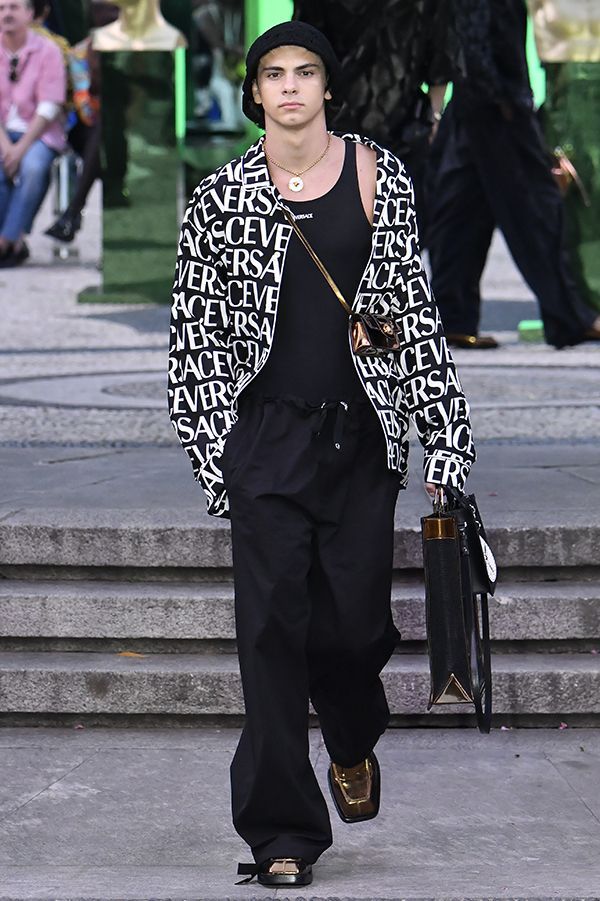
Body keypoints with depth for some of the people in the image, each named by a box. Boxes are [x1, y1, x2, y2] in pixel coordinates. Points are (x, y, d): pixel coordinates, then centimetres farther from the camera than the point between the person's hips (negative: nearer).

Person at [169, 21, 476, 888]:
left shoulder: (379, 177, 2)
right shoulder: (222, 195, 1)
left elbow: (414, 308, 3)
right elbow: (196, 327, 5)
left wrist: (442, 428, -1)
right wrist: (213, 444, 0)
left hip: (361, 432, 1)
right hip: (267, 435, -1)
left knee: (355, 620, 5)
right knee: (273, 625, -4)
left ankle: (354, 746, 40)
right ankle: (283, 832, 2)